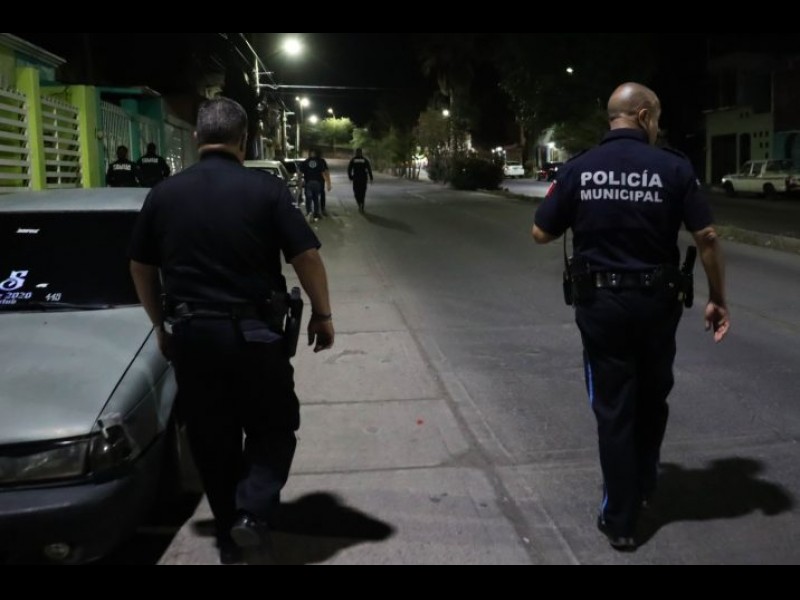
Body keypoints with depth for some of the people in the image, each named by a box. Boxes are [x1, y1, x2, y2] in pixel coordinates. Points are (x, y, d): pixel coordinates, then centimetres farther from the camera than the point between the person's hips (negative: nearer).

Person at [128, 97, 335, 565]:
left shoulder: (164, 195, 4)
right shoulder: (266, 189, -7)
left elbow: (142, 267, 10)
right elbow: (307, 256, -9)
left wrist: (163, 324, 21)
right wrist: (323, 315, 3)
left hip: (190, 334, 3)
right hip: (253, 332, -3)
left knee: (212, 440, 15)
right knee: (273, 427, 14)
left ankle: (230, 537, 25)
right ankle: (253, 513, -4)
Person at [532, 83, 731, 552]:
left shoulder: (578, 169, -4)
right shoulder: (673, 167, -7)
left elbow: (542, 234, 1)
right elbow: (707, 237, -10)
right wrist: (718, 299, 0)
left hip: (600, 302, 0)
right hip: (656, 301, 0)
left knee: (613, 409, 8)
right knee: (652, 400, 23)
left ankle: (621, 520, 14)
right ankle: (644, 487, 42)